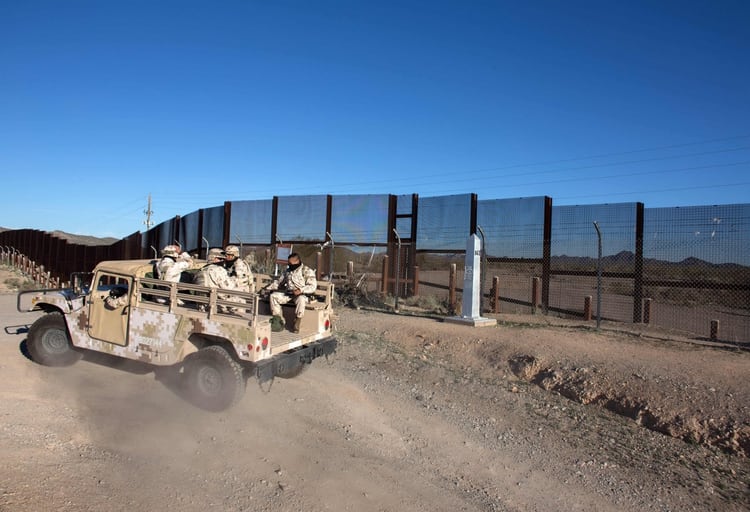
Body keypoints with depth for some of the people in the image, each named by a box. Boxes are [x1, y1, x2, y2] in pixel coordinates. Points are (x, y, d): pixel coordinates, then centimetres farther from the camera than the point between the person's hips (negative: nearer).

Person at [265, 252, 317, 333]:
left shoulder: (307, 271, -4)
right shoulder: (288, 271, 16)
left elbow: (313, 286, -13)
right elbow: (279, 282, 26)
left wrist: (301, 290, -28)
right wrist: (267, 288, 12)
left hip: (301, 295, -6)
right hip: (288, 294, 6)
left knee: (301, 299, -40)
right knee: (273, 296, -15)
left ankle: (297, 324, -27)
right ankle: (279, 320, -11)